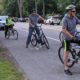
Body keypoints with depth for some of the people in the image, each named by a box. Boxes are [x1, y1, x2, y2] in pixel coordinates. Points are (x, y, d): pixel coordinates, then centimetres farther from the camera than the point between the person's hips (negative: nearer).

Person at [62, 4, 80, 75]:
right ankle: (66, 68, 12)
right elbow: (64, 30, -25)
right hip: (67, 38, -6)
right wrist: (72, 36, -29)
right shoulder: (65, 19, -21)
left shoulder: (74, 17, -3)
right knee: (66, 53, 2)